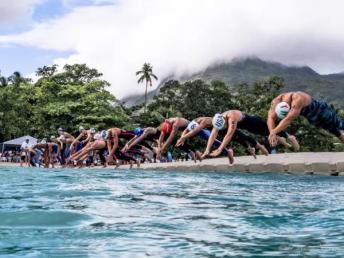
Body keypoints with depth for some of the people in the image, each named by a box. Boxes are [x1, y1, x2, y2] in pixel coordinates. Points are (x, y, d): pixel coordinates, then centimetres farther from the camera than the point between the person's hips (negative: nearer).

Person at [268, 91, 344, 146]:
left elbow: (288, 119, -50)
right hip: (310, 116, 6)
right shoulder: (276, 101, -24)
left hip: (322, 110, -6)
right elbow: (271, 118, -31)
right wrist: (272, 133, -48)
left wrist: (273, 132, -55)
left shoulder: (298, 100, -43)